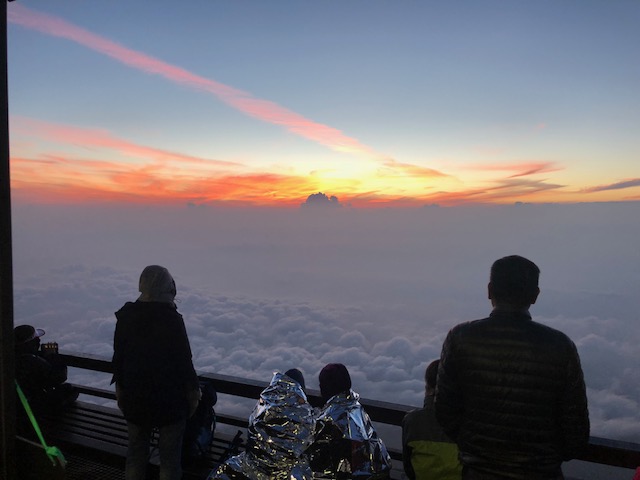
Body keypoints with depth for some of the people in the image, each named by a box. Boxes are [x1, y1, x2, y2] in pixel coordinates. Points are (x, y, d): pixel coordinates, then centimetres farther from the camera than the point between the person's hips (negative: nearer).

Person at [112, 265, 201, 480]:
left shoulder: (125, 316, -5)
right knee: (170, 454, 9)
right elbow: (184, 360, -15)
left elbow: (118, 356, 5)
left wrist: (119, 387, 18)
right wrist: (193, 392, -1)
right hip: (170, 398, -4)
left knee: (136, 450, 20)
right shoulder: (172, 319, -20)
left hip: (134, 396, 5)